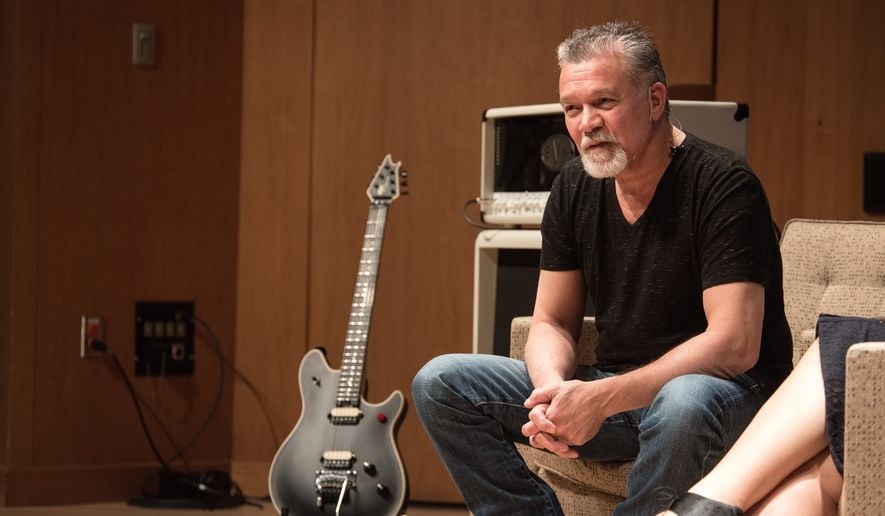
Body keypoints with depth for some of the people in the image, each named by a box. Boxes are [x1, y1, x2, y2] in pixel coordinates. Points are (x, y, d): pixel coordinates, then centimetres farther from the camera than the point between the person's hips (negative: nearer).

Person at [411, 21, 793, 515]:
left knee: (684, 402, -43)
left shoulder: (722, 184, -16)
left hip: (733, 394, -6)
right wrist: (554, 391, -16)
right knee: (440, 383, -5)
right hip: (615, 389, 7)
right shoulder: (575, 188, 4)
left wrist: (601, 398, -29)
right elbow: (552, 322, 9)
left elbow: (734, 344, -24)